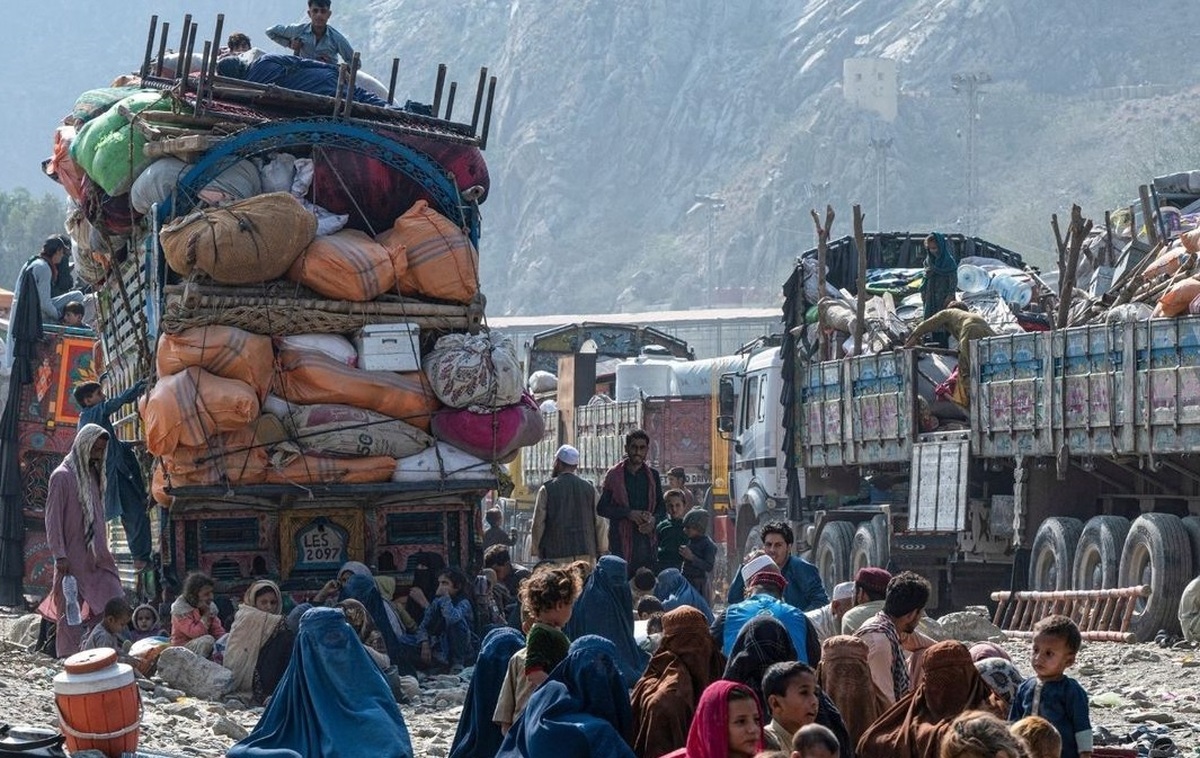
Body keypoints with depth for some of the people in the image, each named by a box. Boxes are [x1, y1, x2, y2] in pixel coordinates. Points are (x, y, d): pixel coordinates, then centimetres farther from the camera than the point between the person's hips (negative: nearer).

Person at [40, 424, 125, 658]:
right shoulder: (62, 476, -7)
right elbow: (53, 518, -10)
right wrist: (59, 555, -16)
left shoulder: (92, 475, 15)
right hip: (73, 558, -7)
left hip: (97, 557, 7)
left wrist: (103, 550, 16)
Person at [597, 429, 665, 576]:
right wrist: (628, 513, -12)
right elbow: (601, 508, 1)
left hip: (646, 541, 3)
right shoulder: (614, 475, 4)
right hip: (621, 541, -3)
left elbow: (662, 509, 17)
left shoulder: (652, 475, 13)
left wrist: (653, 520, -6)